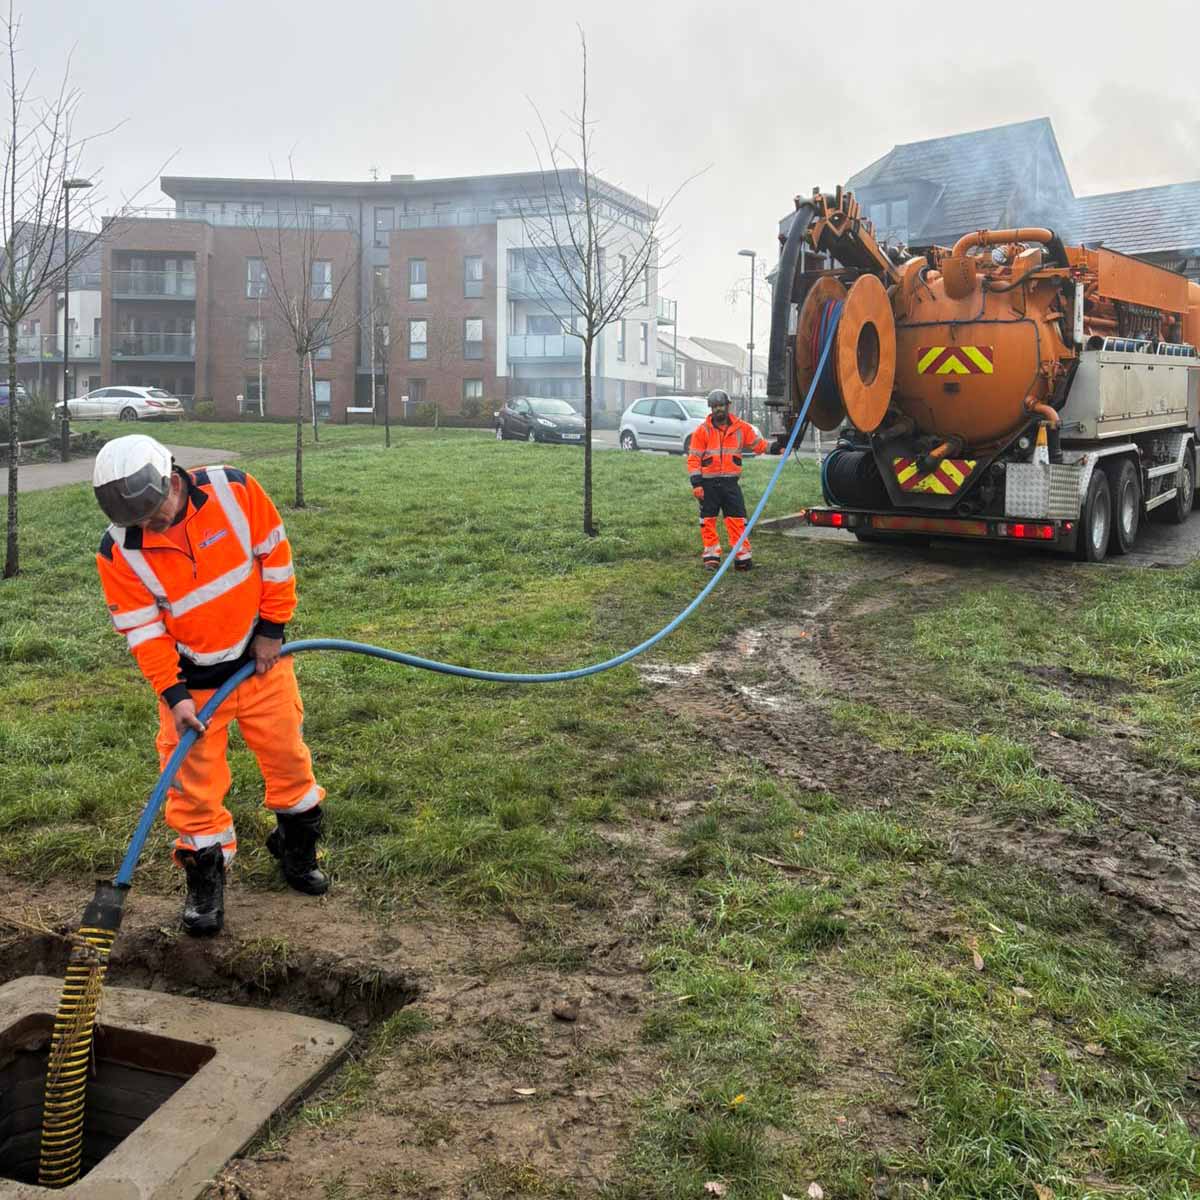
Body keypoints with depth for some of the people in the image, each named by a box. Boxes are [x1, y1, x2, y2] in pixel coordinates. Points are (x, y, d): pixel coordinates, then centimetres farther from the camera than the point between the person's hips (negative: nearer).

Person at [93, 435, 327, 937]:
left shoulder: (235, 490, -19)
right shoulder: (118, 551, -18)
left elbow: (275, 556, -7)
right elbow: (143, 631, -12)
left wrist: (272, 629, -5)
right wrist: (173, 695, -20)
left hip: (261, 660, 1)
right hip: (191, 678, -1)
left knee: (289, 759, 13)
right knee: (194, 784, 2)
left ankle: (297, 850, 35)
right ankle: (204, 881, 22)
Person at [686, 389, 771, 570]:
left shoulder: (741, 428, 4)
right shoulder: (703, 431, -1)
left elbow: (759, 444, 11)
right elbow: (693, 459, -2)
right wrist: (696, 483, -9)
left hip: (731, 482, 1)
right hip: (708, 484, -1)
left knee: (737, 520, -1)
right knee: (708, 521, 3)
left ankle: (742, 557, 3)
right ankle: (711, 556, 11)